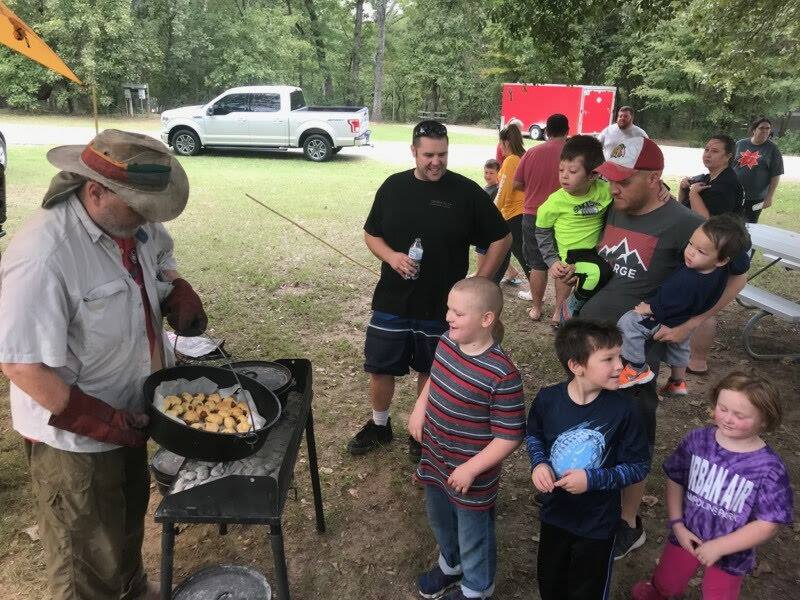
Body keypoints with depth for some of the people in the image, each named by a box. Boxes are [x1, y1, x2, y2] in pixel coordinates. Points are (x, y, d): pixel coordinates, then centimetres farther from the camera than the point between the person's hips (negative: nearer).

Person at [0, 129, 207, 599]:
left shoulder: (128, 221, -7)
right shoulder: (44, 258, -32)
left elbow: (156, 257, 15)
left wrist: (178, 293, -5)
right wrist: (98, 421, -24)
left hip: (130, 415, 8)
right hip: (75, 438, -8)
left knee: (129, 524, 31)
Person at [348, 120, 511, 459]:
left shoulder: (466, 192, -9)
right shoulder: (393, 186, -1)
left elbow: (501, 239, -2)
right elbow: (371, 235, 9)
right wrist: (391, 256, -12)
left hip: (442, 306, -2)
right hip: (391, 302, 2)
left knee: (430, 372, 15)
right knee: (380, 368, 12)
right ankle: (379, 425, 36)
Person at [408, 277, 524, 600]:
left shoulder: (502, 375, -31)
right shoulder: (446, 343, -10)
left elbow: (509, 436, -24)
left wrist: (470, 469, -21)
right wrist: (419, 407, -3)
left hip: (471, 477, -7)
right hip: (436, 463, 7)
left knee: (473, 538, 20)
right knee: (440, 522, 31)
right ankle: (450, 564, 61)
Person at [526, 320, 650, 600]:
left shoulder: (622, 410, -24)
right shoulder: (547, 399, -17)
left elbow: (639, 466, -14)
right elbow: (533, 435, 3)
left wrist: (592, 480, -25)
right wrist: (538, 464, -16)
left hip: (598, 522, -2)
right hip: (555, 512, 3)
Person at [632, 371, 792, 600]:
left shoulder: (770, 468, -24)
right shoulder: (697, 440, -15)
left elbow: (768, 525, -20)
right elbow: (675, 480, -2)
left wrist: (719, 547, -19)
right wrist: (677, 525, -7)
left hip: (730, 554, -3)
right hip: (687, 536, 3)